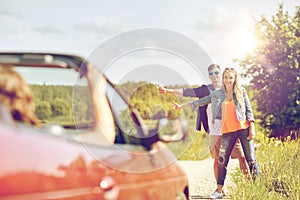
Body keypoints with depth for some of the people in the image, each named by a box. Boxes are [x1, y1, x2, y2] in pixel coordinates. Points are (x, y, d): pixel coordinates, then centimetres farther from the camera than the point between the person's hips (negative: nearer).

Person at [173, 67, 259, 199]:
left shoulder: (241, 92, 5)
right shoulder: (217, 94, 10)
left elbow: (249, 110, 4)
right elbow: (200, 101, 15)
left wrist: (252, 127, -5)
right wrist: (181, 106, 14)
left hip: (243, 129, -2)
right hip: (227, 131, 2)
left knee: (251, 159, -2)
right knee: (222, 161, -2)